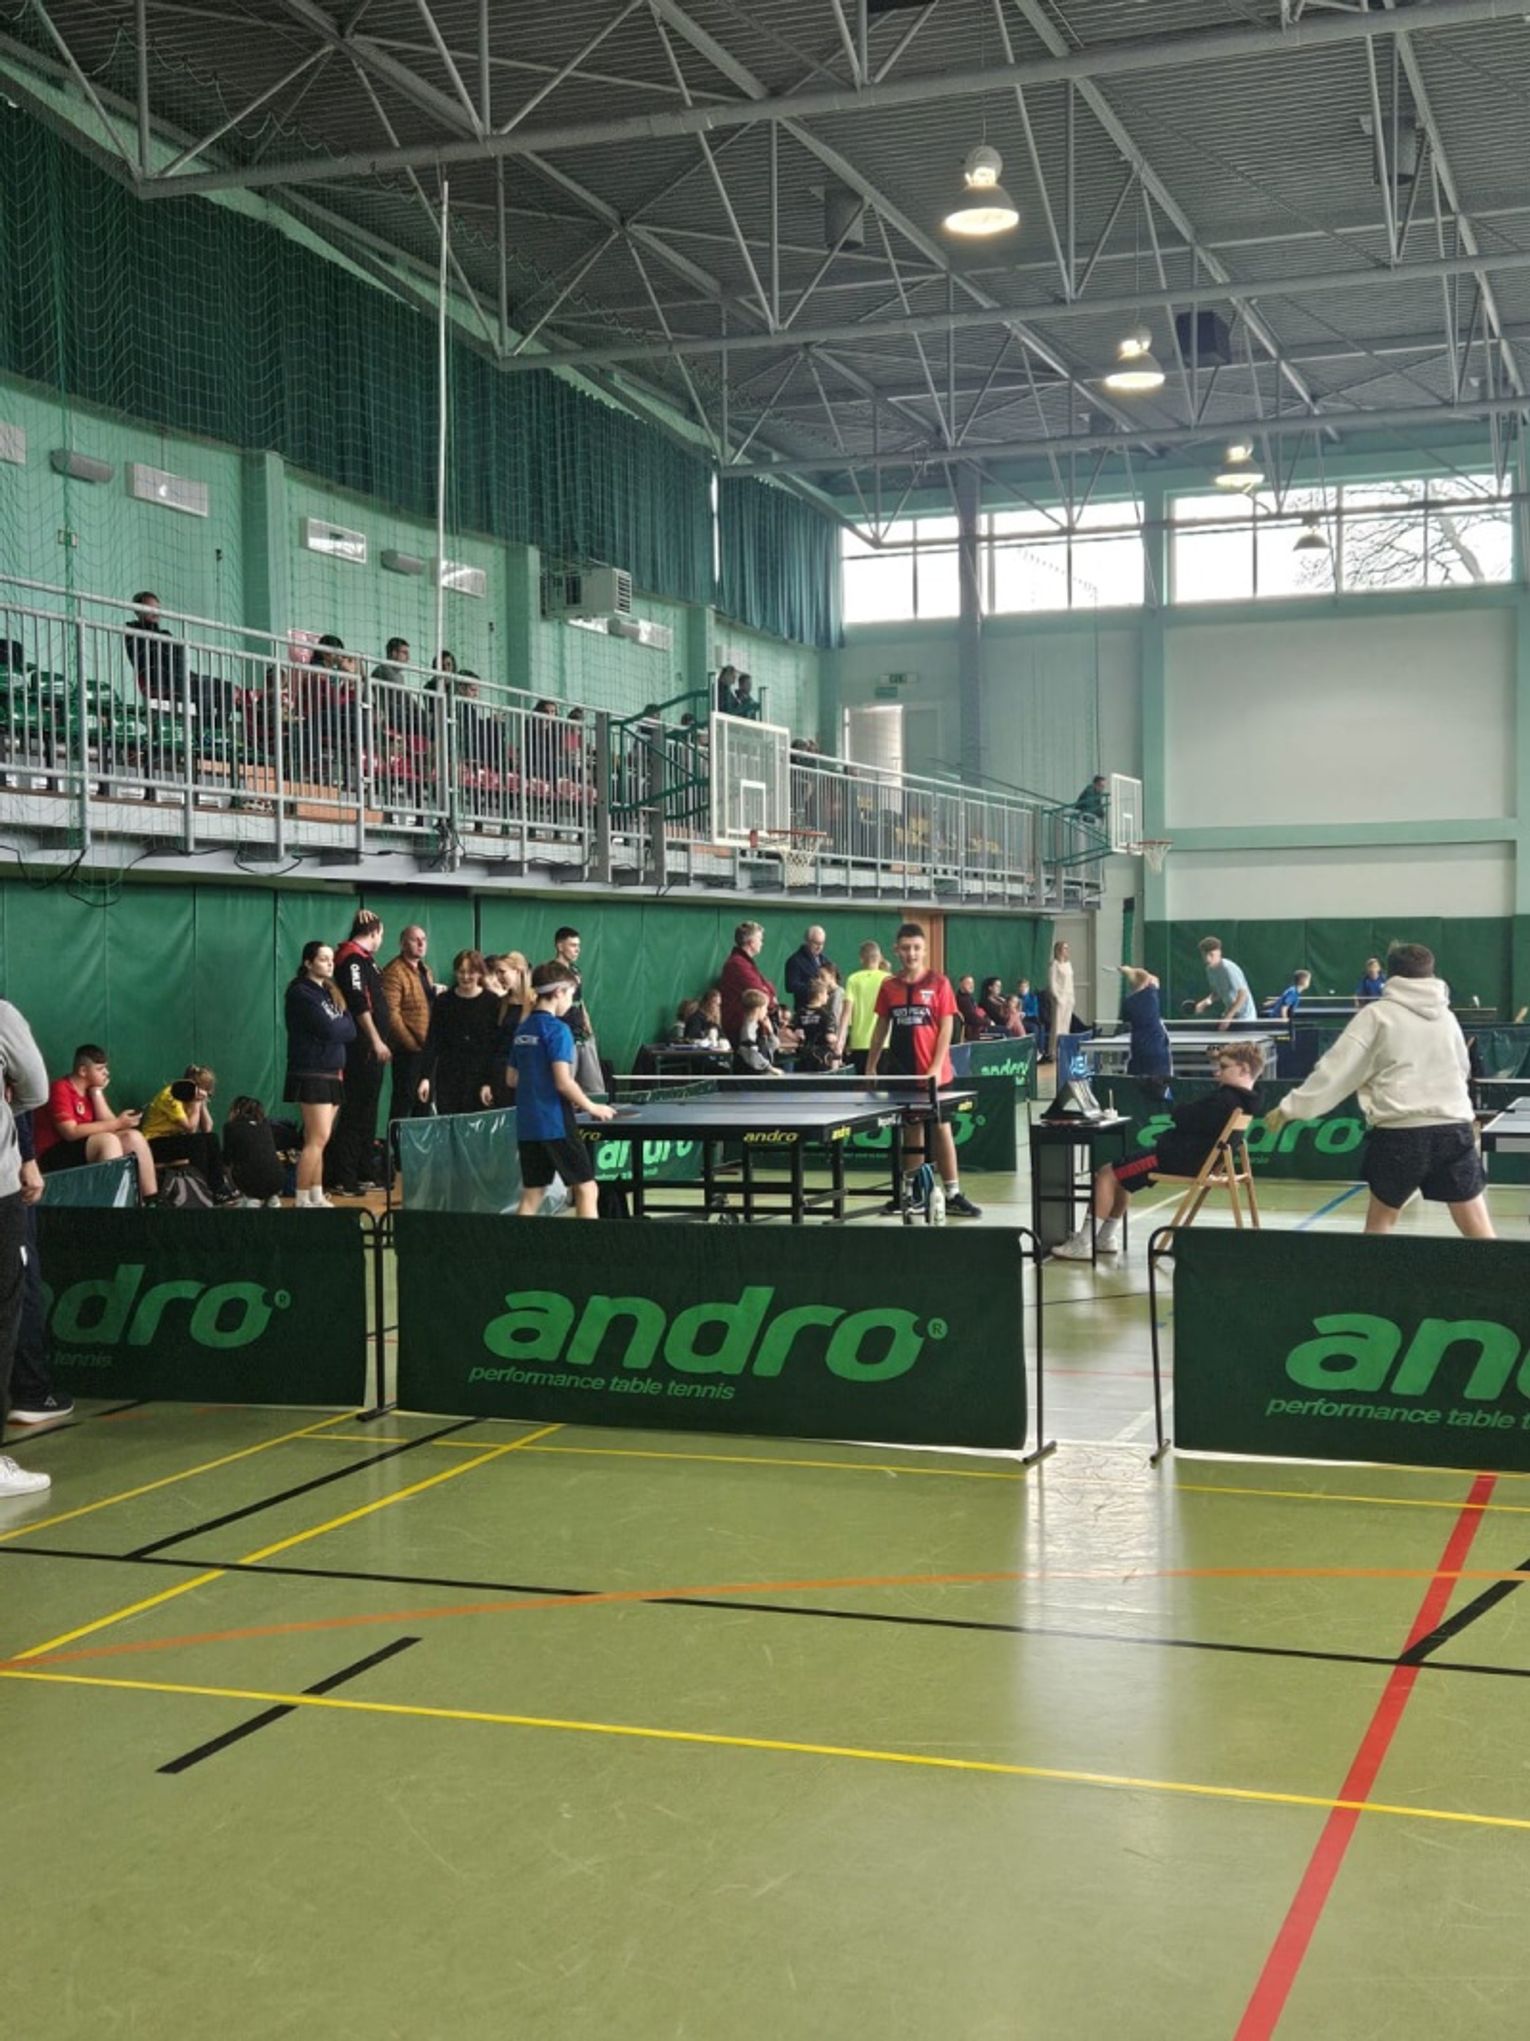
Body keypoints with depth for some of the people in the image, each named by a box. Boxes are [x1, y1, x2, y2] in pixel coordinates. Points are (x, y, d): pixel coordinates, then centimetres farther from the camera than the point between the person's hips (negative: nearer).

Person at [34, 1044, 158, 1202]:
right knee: (109, 1140, -28)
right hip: (55, 1157, -8)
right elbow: (71, 1132, -23)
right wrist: (118, 1124, -23)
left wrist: (98, 1093, -5)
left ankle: (152, 1200, -11)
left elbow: (108, 1125, -1)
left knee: (133, 1137, -6)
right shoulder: (61, 1090, -12)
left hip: (87, 1149, 8)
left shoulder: (92, 1091, 11)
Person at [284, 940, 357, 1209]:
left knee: (317, 1140, 7)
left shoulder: (329, 991, 17)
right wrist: (342, 1023, 2)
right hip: (311, 1073, -8)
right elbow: (329, 1029, -16)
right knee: (319, 1138, -12)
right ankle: (302, 1199, -10)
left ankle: (316, 1197, 8)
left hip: (332, 1073, 8)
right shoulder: (301, 992, -7)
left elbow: (350, 1032, 12)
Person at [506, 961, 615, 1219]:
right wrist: (592, 1108, -6)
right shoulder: (557, 1029, -12)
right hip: (555, 1124, -8)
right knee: (586, 1188, -1)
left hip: (527, 1124, 8)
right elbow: (563, 1081, -19)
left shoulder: (523, 1029, 11)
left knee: (532, 1194, 10)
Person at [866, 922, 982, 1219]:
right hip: (901, 1071, 3)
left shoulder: (939, 982, -3)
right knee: (911, 1129, 10)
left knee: (941, 1128, -1)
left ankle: (953, 1195, 1)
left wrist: (936, 1067, -13)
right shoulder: (889, 987, 6)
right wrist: (871, 1066, 8)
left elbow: (946, 1027, -5)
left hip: (933, 1072, -3)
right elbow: (881, 1028, 12)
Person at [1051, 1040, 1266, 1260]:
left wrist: (1180, 1108, 2)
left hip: (1179, 1159, -11)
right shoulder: (1246, 1099, 4)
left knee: (1106, 1175, -6)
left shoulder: (1225, 1100, -26)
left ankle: (1083, 1245, -3)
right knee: (1120, 1175, 26)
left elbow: (1182, 1116, -21)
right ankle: (1106, 1238, 30)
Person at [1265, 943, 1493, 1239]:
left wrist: (1291, 1107, 4)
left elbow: (1336, 1068, -2)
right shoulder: (1446, 1015, 14)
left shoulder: (1378, 1013, 2)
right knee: (1478, 1229, 4)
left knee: (1379, 1221, 14)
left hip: (1400, 1130, -3)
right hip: (1454, 1126, 3)